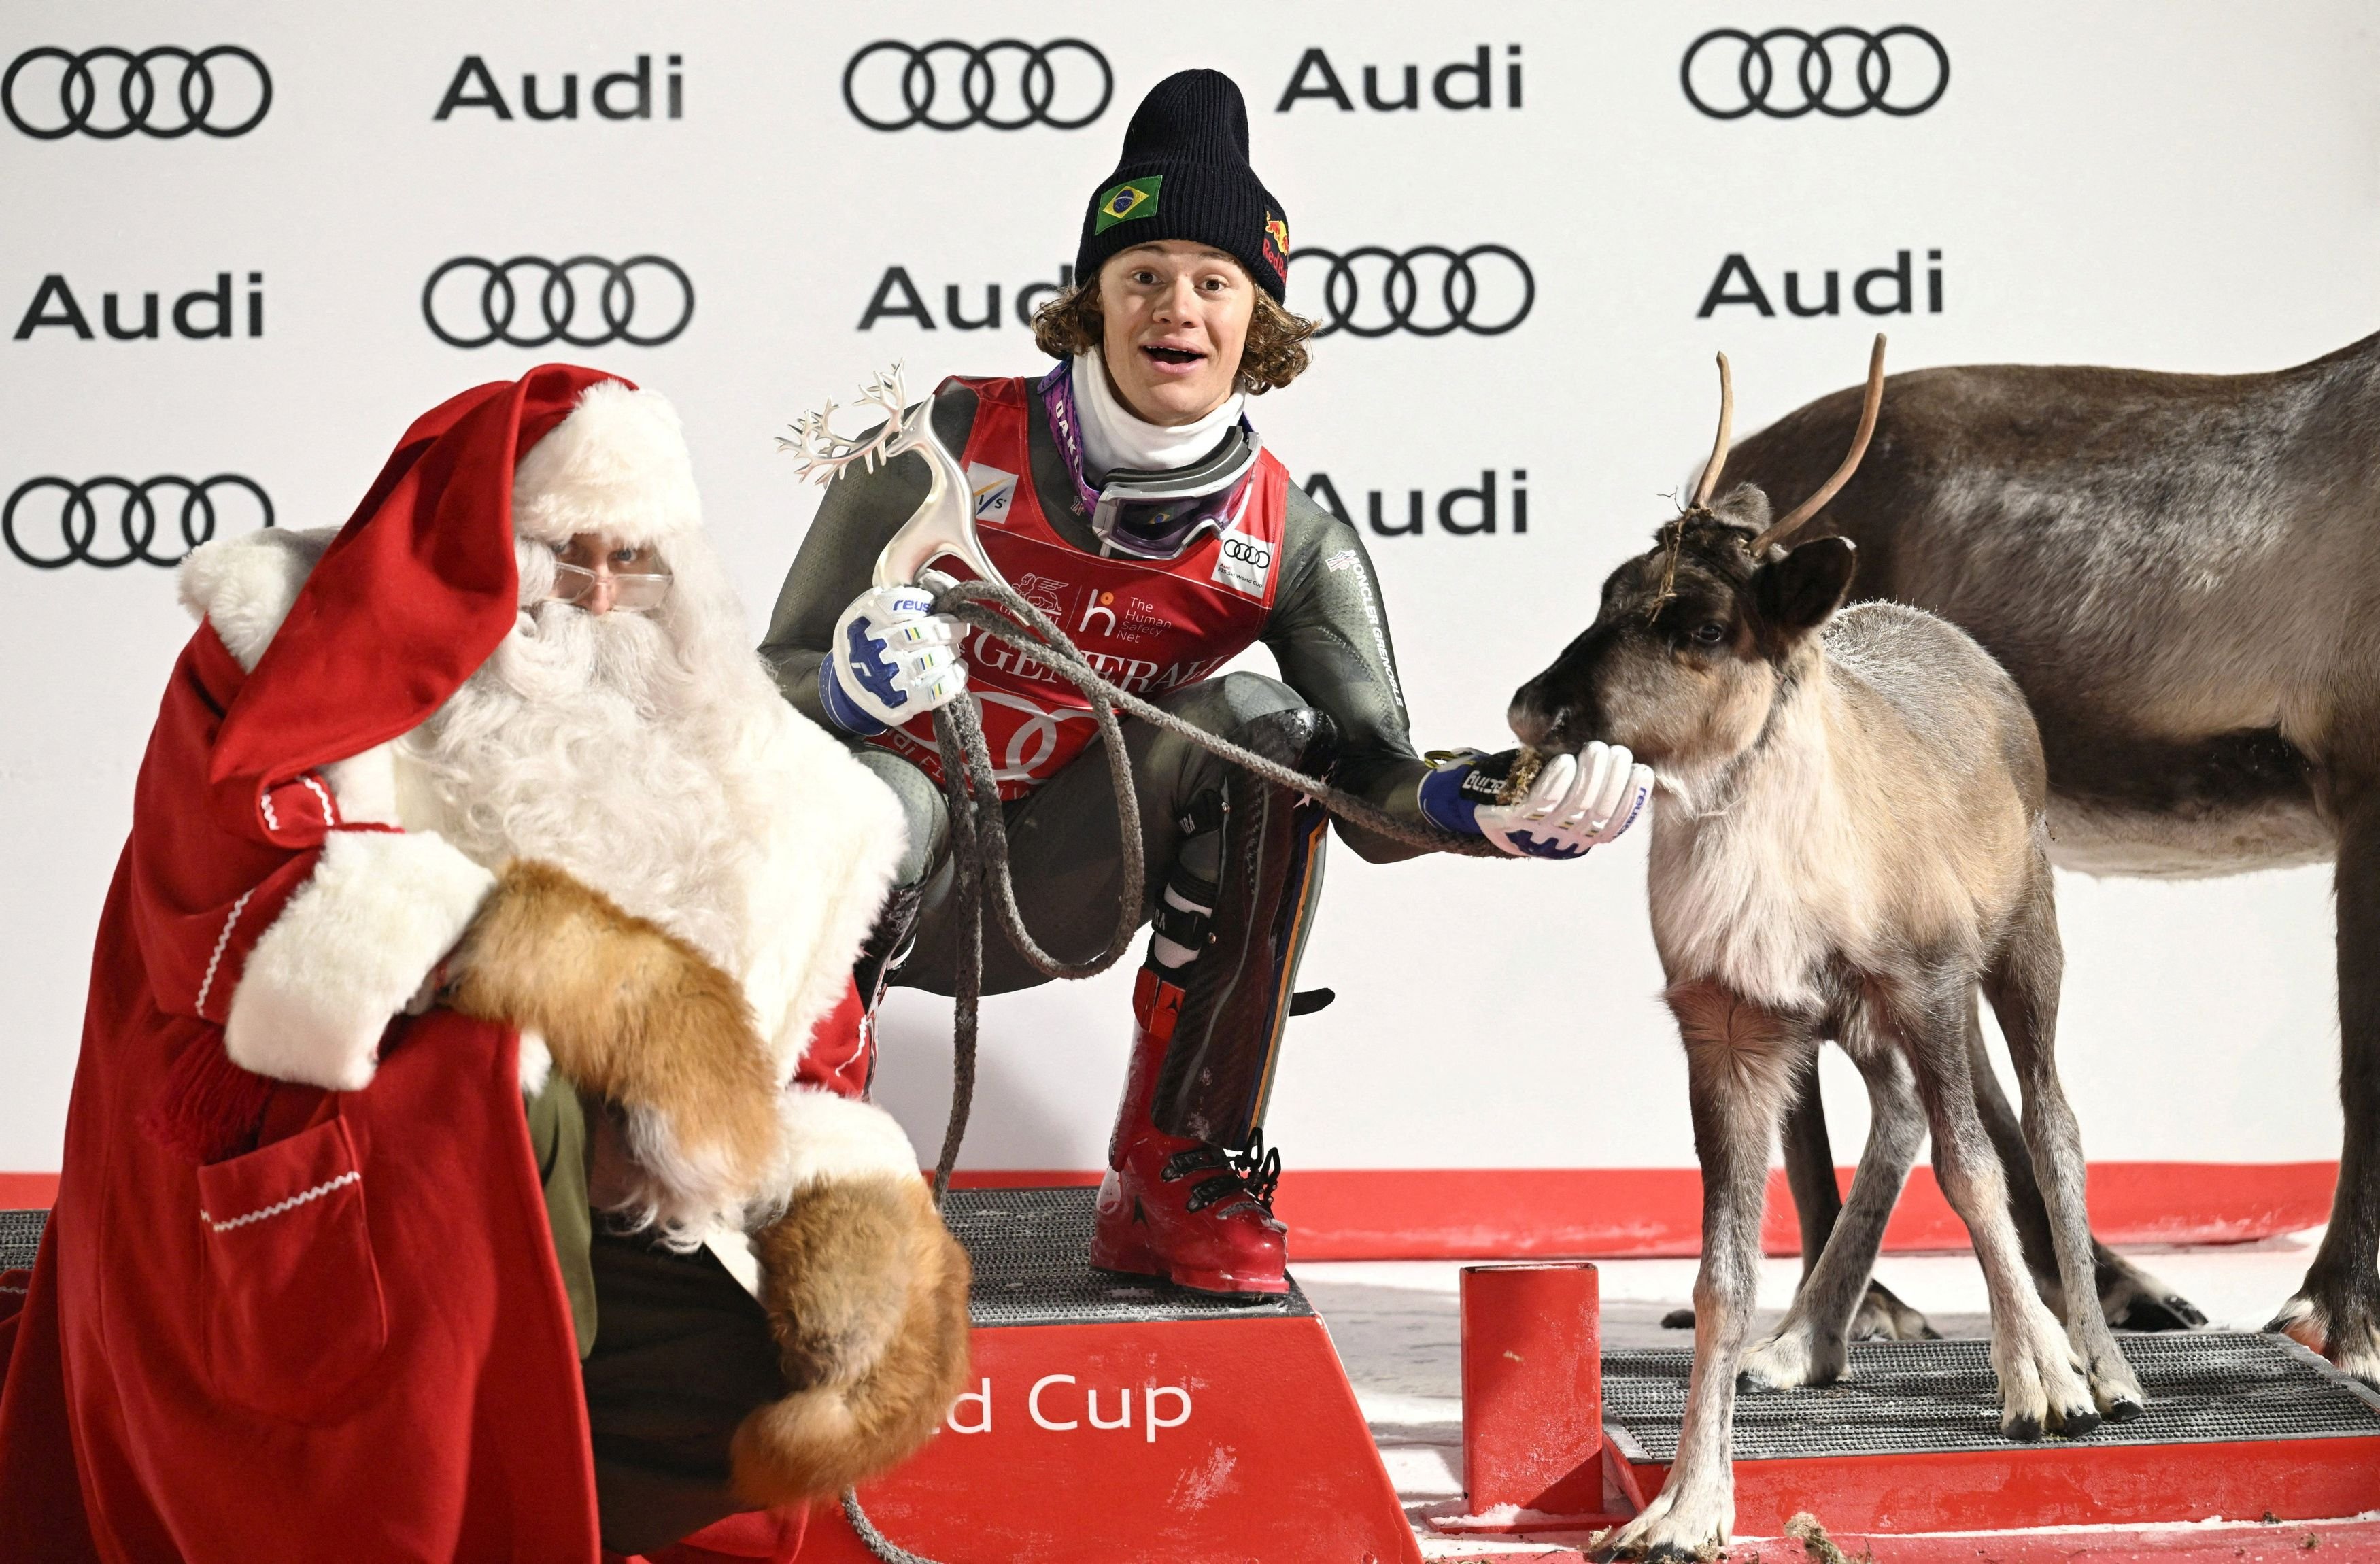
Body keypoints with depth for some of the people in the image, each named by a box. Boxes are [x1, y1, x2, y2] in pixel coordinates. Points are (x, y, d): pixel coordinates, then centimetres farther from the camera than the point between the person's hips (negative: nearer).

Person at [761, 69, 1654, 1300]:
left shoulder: (1292, 543, -5)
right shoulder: (952, 444, -12)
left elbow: (1376, 791, -15)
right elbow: (775, 682, -11)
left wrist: (1485, 802, -38)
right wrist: (851, 686, -36)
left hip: (1058, 893, 3)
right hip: (891, 887, -3)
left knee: (1264, 725, -21)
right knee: (877, 801, -38)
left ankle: (1179, 1180, -12)